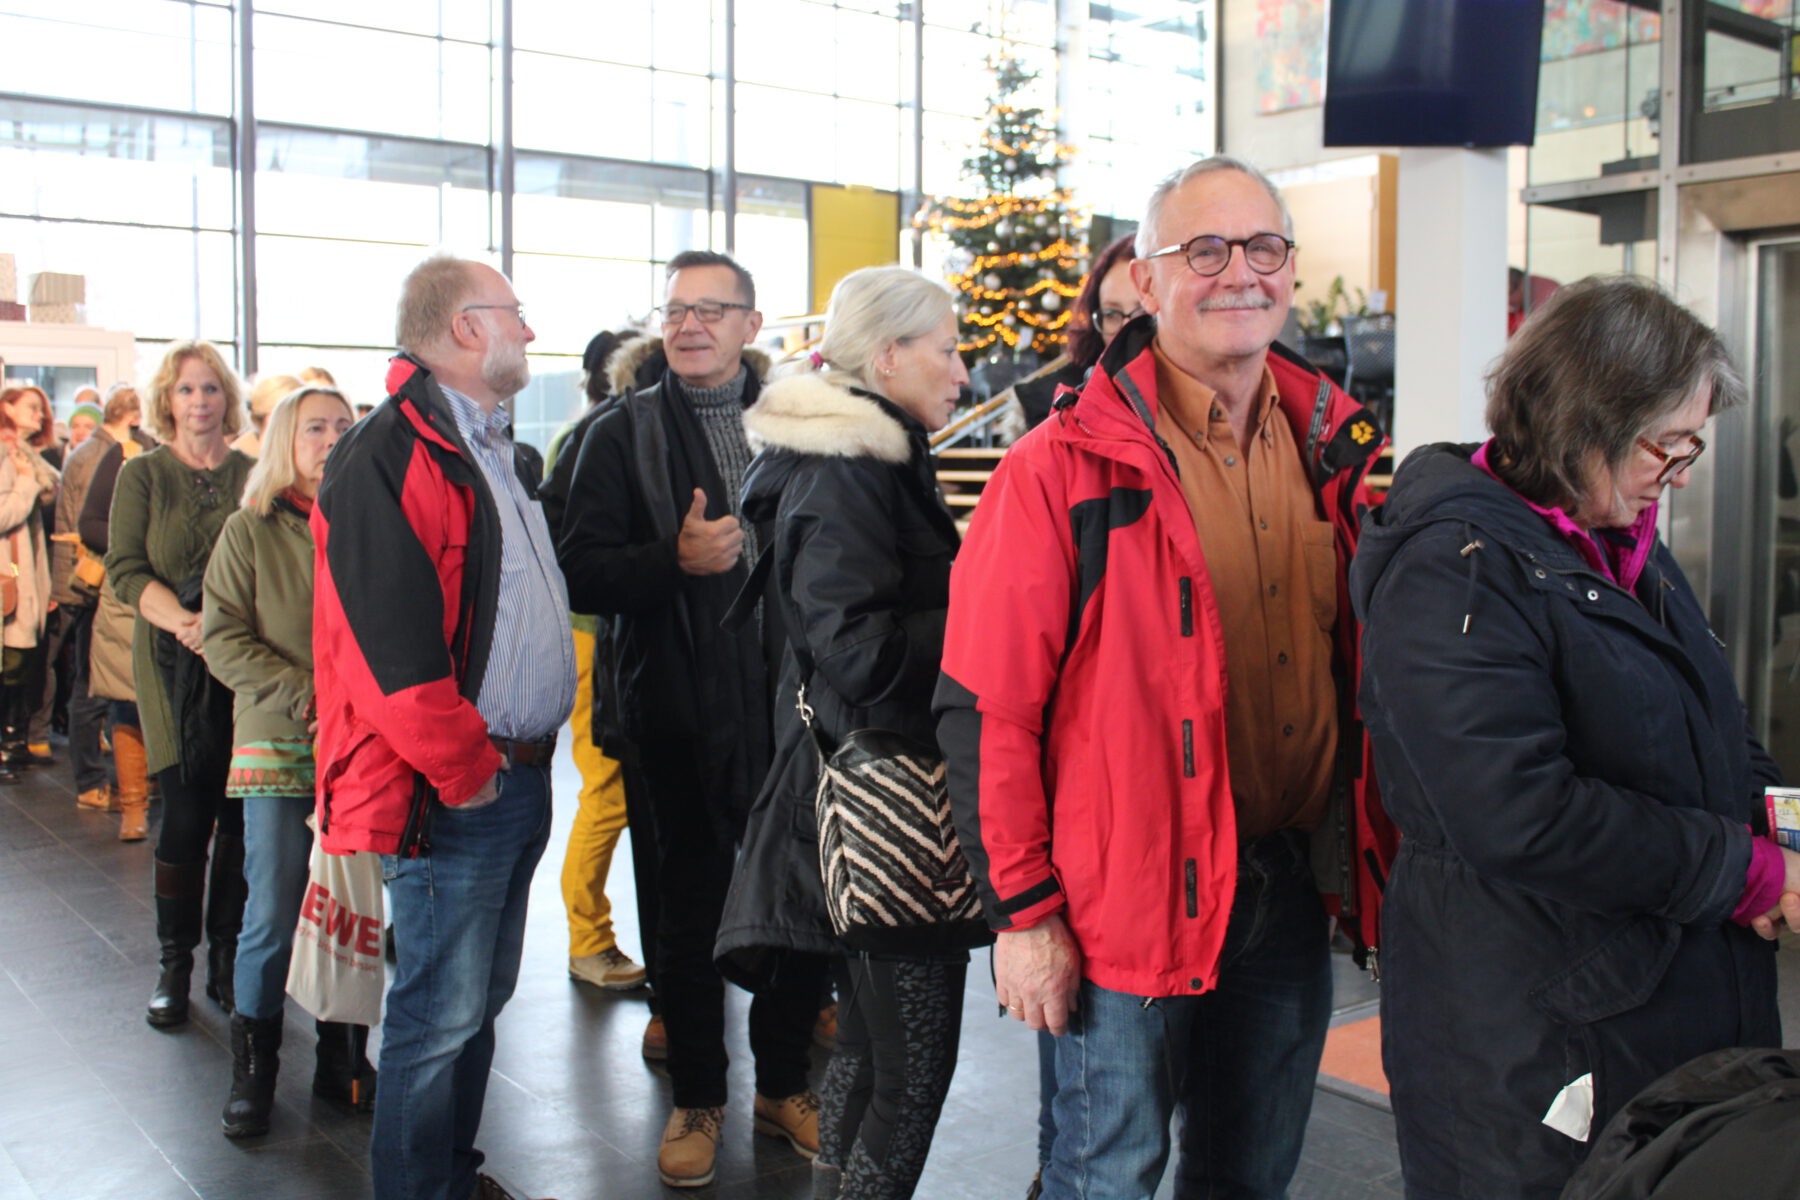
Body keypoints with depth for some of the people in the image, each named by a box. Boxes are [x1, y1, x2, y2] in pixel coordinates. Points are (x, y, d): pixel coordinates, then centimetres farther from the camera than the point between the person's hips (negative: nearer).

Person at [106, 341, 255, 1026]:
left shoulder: (253, 474, 9)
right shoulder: (143, 475, 6)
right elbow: (124, 569, -1)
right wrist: (184, 622, -18)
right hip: (176, 667, -1)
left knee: (242, 815, 2)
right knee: (187, 814, -3)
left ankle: (227, 957, 15)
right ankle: (174, 964, 12)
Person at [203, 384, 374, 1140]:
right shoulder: (250, 531, 4)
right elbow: (223, 638, -1)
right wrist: (304, 695, -12)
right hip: (278, 748, -1)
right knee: (274, 916, -1)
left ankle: (342, 1060, 21)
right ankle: (253, 1070, 16)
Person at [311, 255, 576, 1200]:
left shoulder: (493, 451, 17)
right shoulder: (390, 453, -16)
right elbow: (385, 644, -23)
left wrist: (535, 750, 17)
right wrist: (466, 769, -15)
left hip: (517, 776, 9)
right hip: (454, 794, -9)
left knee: (481, 997, 19)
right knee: (441, 1013, 1)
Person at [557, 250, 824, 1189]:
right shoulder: (625, 433, 2)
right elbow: (581, 573, -5)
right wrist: (676, 559, -20)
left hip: (791, 705, 2)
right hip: (680, 715, -2)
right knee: (688, 911, 9)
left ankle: (783, 1084, 30)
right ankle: (696, 1100, 27)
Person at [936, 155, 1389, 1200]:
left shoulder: (1337, 449, 6)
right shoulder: (1067, 466, -11)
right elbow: (985, 707, -12)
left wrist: (1356, 859, 12)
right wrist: (1022, 911, -12)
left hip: (1291, 892, 5)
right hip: (1130, 904, -5)